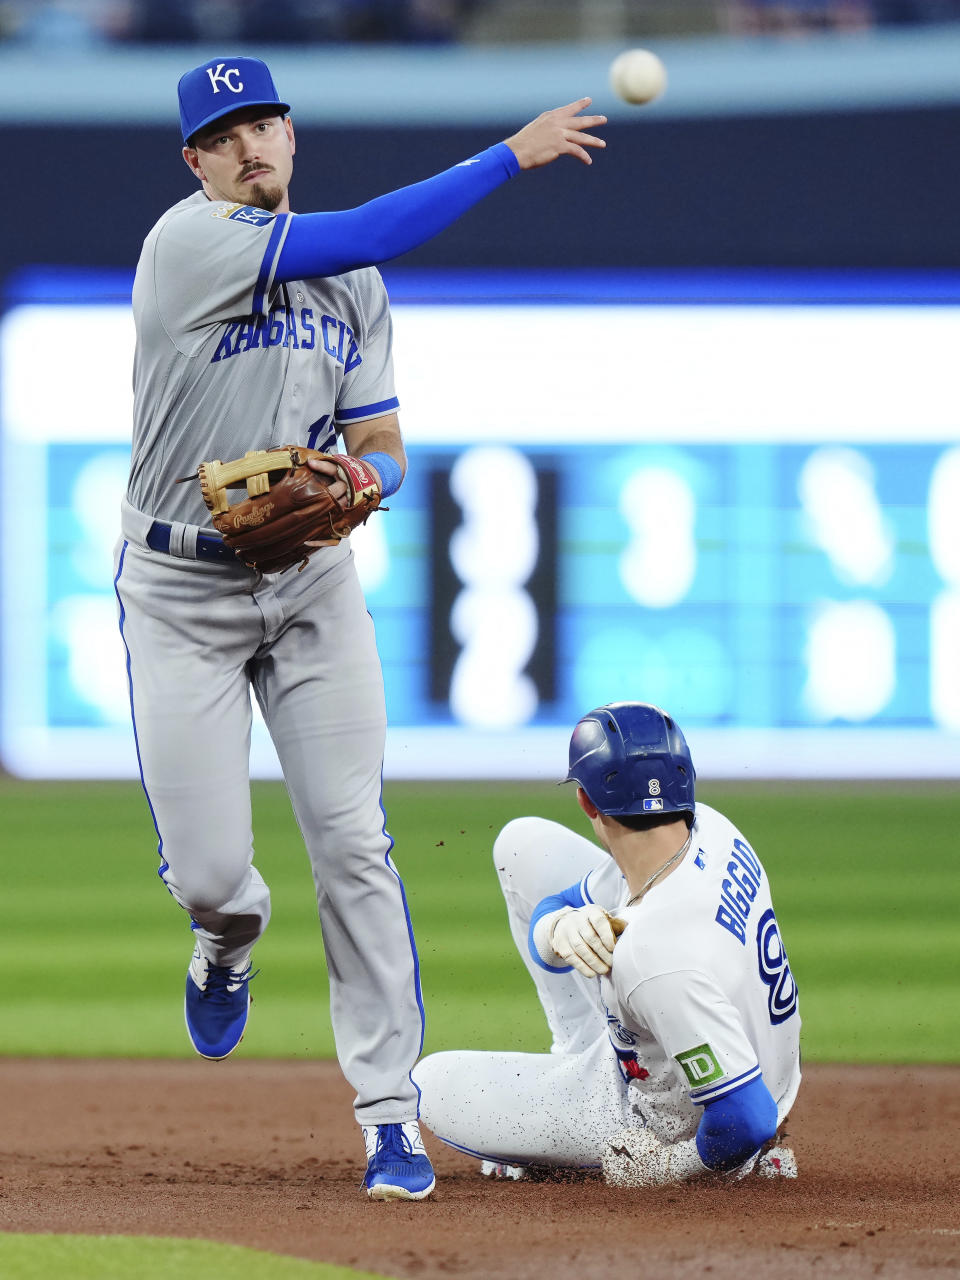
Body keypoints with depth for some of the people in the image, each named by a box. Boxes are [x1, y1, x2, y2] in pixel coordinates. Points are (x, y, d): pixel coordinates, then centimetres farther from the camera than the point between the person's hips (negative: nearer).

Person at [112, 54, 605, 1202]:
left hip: (314, 584, 4)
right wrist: (511, 154, -23)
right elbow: (364, 235, -23)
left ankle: (390, 1111, -2)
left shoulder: (351, 284, 9)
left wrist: (361, 479, -15)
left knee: (351, 844, -6)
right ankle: (229, 939, 33)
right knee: (207, 875, -6)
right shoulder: (188, 242, -13)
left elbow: (384, 447, 10)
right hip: (181, 591, -4)